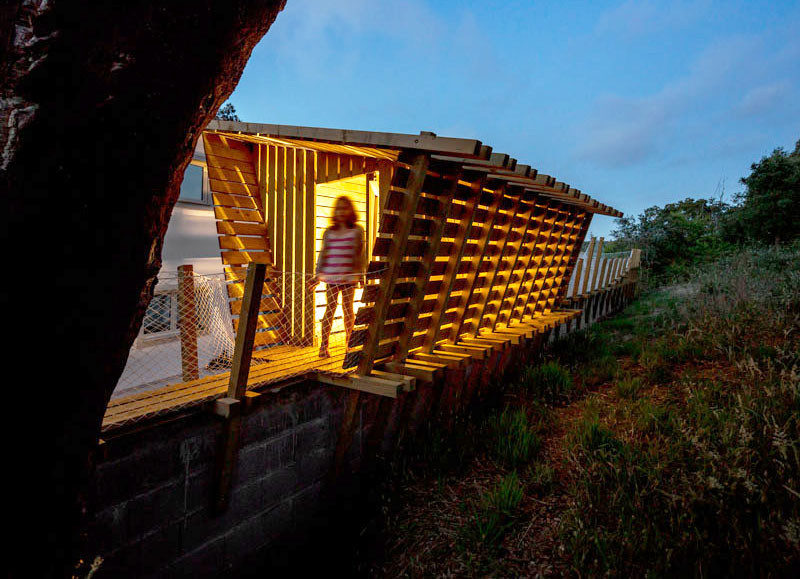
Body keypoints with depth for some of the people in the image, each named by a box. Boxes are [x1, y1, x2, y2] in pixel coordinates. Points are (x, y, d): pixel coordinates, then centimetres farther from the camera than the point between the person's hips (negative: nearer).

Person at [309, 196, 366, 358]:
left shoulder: (357, 231, 5)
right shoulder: (329, 232, 10)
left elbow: (359, 254, 5)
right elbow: (323, 253, 13)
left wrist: (360, 274, 1)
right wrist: (318, 274, 10)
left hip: (349, 277, -1)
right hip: (331, 277, 1)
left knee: (347, 309, 5)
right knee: (330, 309, 1)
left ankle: (349, 344, 17)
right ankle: (324, 345, 4)